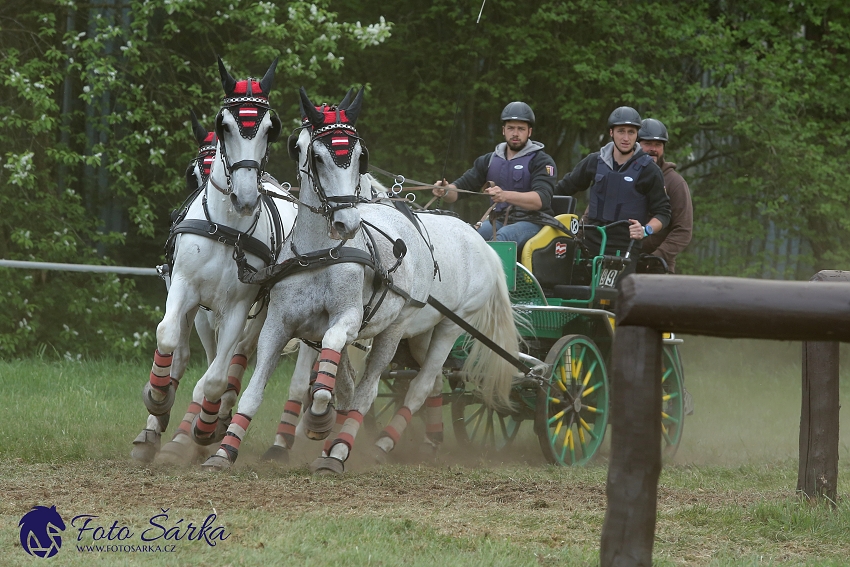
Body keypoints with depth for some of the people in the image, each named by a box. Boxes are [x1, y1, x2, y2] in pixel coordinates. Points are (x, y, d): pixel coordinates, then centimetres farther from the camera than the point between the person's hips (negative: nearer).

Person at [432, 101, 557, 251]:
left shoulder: (541, 161, 2)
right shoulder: (490, 160, 19)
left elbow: (541, 199, -15)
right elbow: (462, 186, 16)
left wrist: (505, 196, -32)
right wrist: (445, 191, -10)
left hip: (531, 222, -5)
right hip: (498, 220, 5)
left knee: (501, 237, -37)